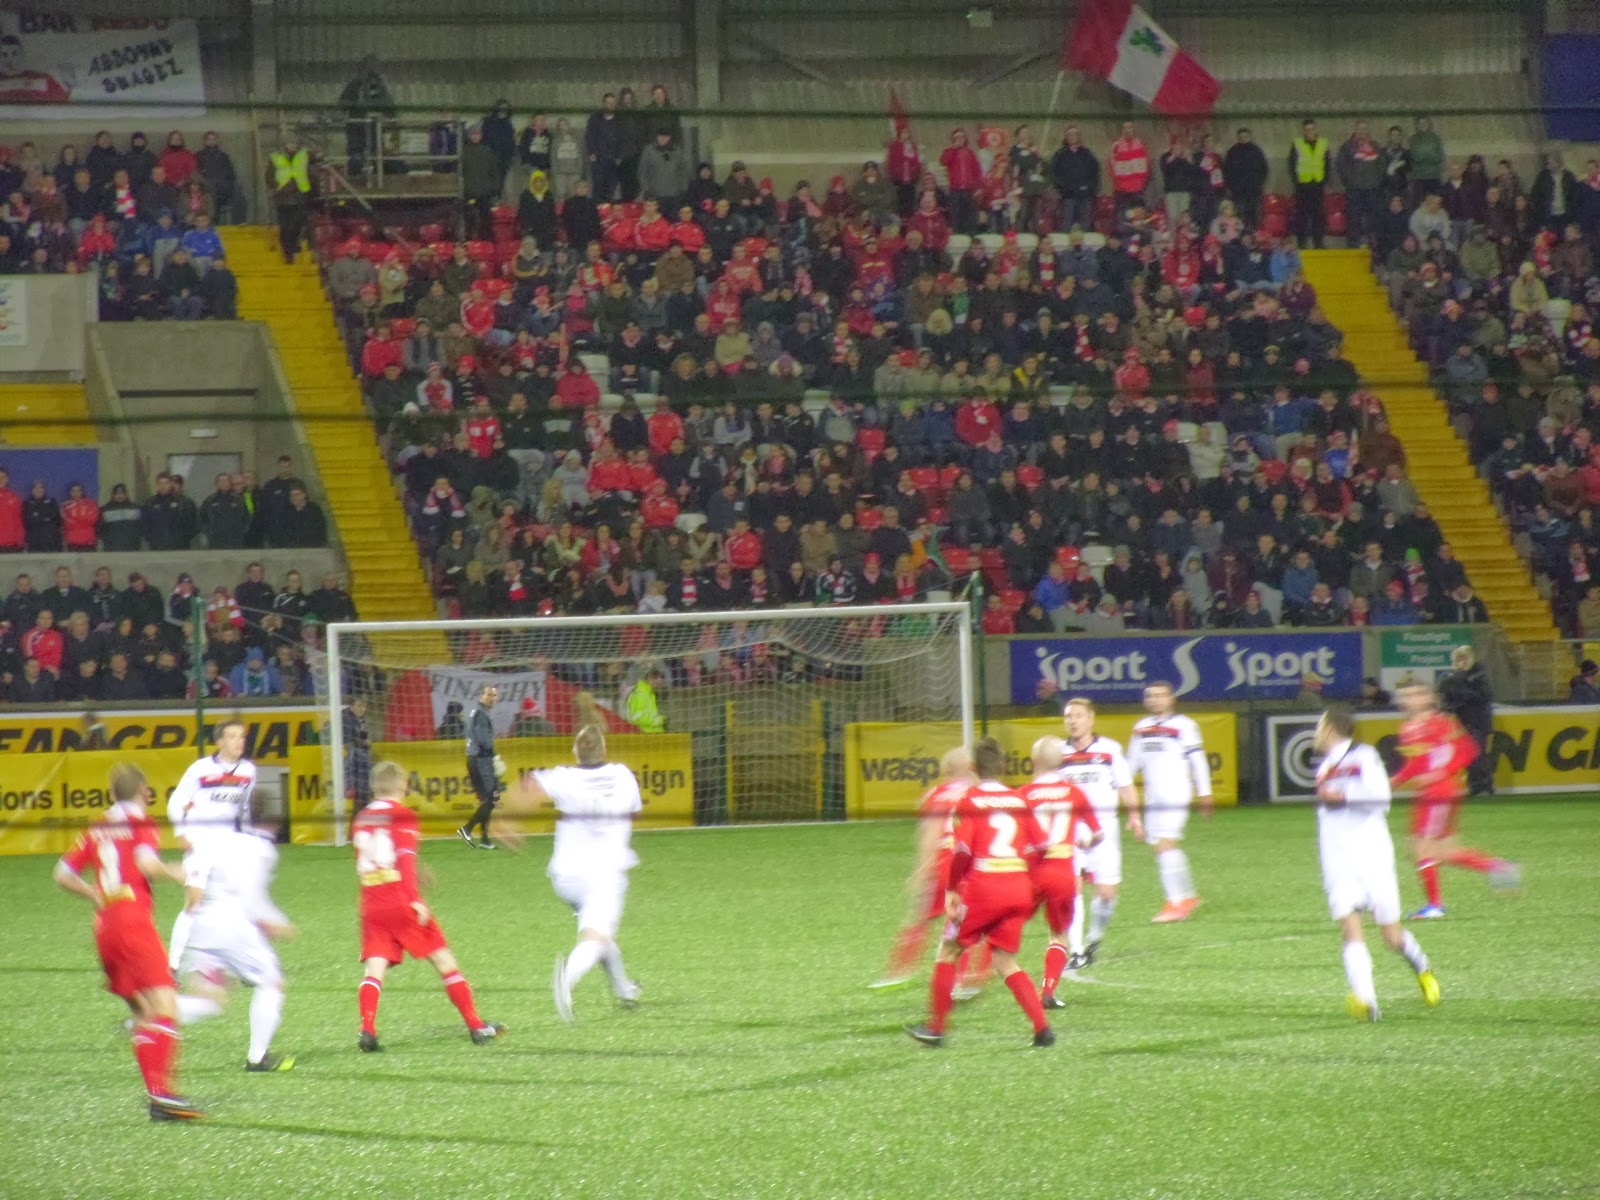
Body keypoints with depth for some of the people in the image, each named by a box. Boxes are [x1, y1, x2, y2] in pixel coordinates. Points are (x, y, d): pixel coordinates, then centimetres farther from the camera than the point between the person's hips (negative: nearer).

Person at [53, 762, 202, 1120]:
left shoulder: (97, 829, 16)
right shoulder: (142, 824, -2)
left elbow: (63, 875, 16)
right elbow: (147, 864, -19)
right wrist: (175, 874, -2)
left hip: (104, 926, 7)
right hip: (134, 919, -7)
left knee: (142, 1011, 12)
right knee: (165, 1005, -12)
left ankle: (156, 1095, 5)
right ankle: (161, 1092, -27)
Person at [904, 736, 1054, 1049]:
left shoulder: (972, 800, -4)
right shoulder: (1019, 800, 10)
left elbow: (962, 849, -12)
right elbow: (1039, 847, 8)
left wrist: (951, 890, -3)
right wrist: (1032, 894, 17)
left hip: (983, 887, -5)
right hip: (1019, 888, 5)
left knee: (948, 950, 13)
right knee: (1006, 962, 12)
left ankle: (935, 1028, 14)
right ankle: (1043, 1028, -3)